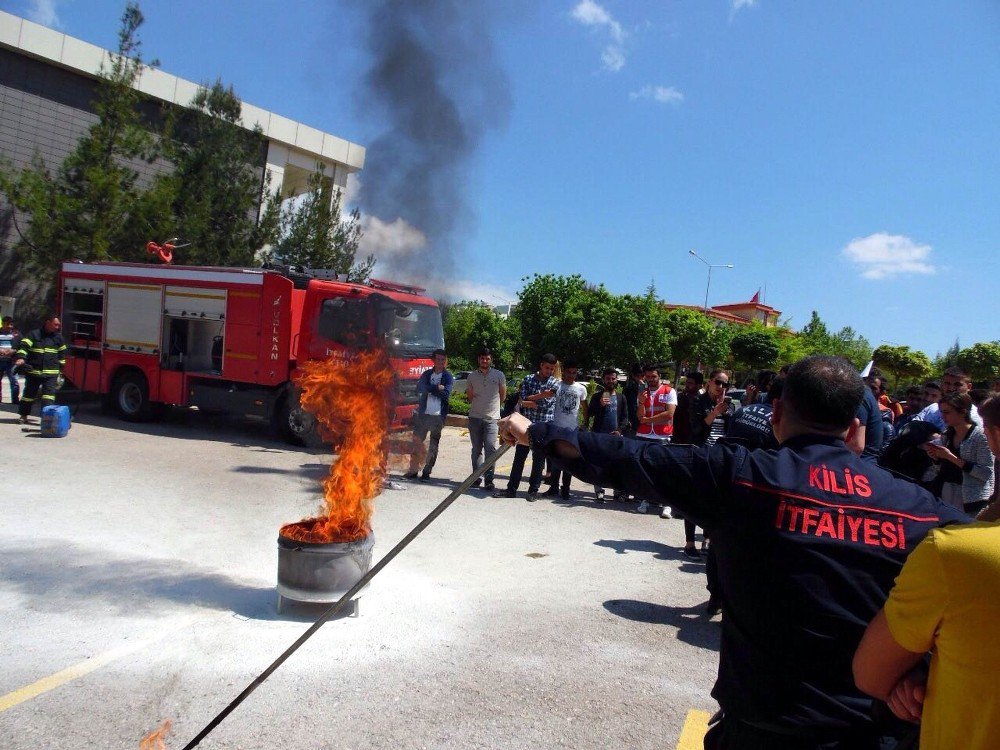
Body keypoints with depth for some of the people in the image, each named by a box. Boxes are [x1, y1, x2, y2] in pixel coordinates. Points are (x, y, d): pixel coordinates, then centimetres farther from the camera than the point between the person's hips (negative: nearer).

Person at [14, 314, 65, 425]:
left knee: (49, 395, -10)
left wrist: (60, 367, 21)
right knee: (29, 393, 10)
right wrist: (20, 358, -29)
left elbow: (62, 352, 20)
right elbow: (24, 345, -13)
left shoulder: (58, 337, 10)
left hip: (51, 373, 1)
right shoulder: (33, 334, -1)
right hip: (33, 371, -1)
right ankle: (24, 415, 23)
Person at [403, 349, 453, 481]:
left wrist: (430, 389, -10)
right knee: (416, 442, -1)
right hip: (423, 414, 2)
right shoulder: (426, 374, 10)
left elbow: (446, 394, -13)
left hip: (438, 416, -2)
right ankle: (413, 470, 7)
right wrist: (437, 388, -14)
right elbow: (419, 389, -7)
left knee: (434, 445, 2)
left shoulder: (448, 377, 3)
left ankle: (426, 472, 10)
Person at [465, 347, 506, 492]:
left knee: (490, 448, -12)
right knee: (476, 449, 8)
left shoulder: (499, 375, 1)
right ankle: (476, 477, 16)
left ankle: (489, 479, -9)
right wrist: (470, 395, 3)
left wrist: (491, 405, 10)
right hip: (474, 417, 3)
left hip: (492, 418, -3)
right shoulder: (472, 376, 8)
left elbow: (503, 397, 11)